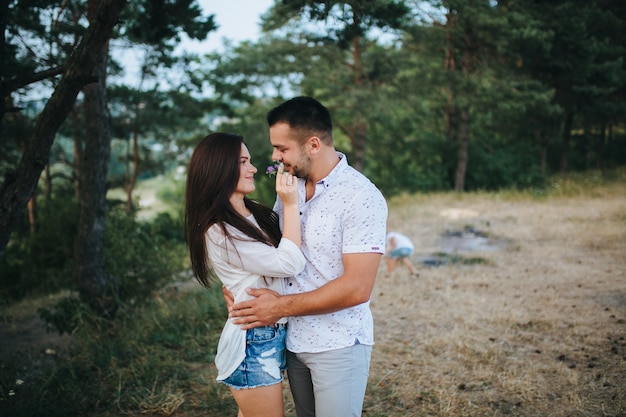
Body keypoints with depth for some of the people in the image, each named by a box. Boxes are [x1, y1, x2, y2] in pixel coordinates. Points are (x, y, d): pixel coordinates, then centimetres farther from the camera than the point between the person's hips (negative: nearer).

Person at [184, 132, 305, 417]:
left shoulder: (257, 215, 8)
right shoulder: (219, 232, -20)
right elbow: (289, 264, -21)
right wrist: (290, 205, -18)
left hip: (275, 335, 8)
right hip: (253, 342, -8)